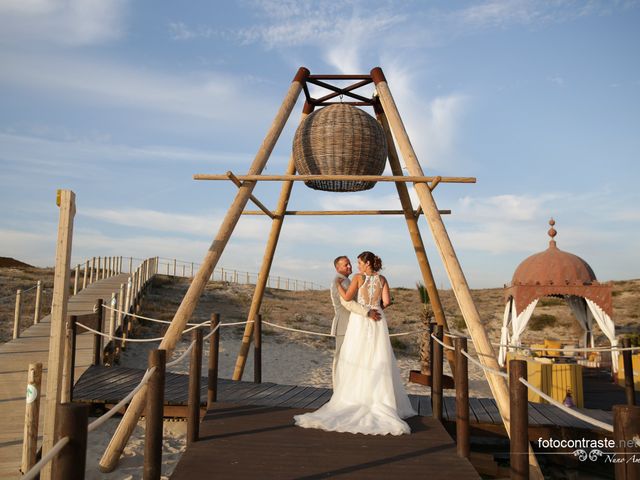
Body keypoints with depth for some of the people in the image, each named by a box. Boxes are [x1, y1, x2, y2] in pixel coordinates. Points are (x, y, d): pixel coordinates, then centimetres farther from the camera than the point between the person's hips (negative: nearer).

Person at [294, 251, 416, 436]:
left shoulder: (358, 278, -4)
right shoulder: (382, 279, 6)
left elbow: (347, 297, -13)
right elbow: (387, 302, -2)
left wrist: (337, 283, 4)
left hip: (359, 322, -3)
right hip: (377, 322, 3)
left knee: (356, 362, 2)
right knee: (379, 364, 7)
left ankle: (355, 400, -1)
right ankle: (379, 401, 3)